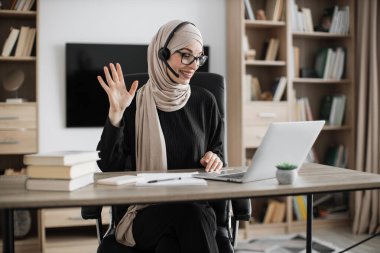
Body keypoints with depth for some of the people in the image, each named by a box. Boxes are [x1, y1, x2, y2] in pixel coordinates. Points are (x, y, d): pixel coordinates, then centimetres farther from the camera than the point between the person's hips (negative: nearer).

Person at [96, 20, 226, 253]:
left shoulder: (205, 101, 8)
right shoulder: (135, 104, 1)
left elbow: (218, 151, 17)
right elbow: (109, 166, -4)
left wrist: (215, 158, -6)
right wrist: (116, 114, -14)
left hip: (196, 207, 1)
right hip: (146, 213, -1)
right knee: (189, 215, -34)